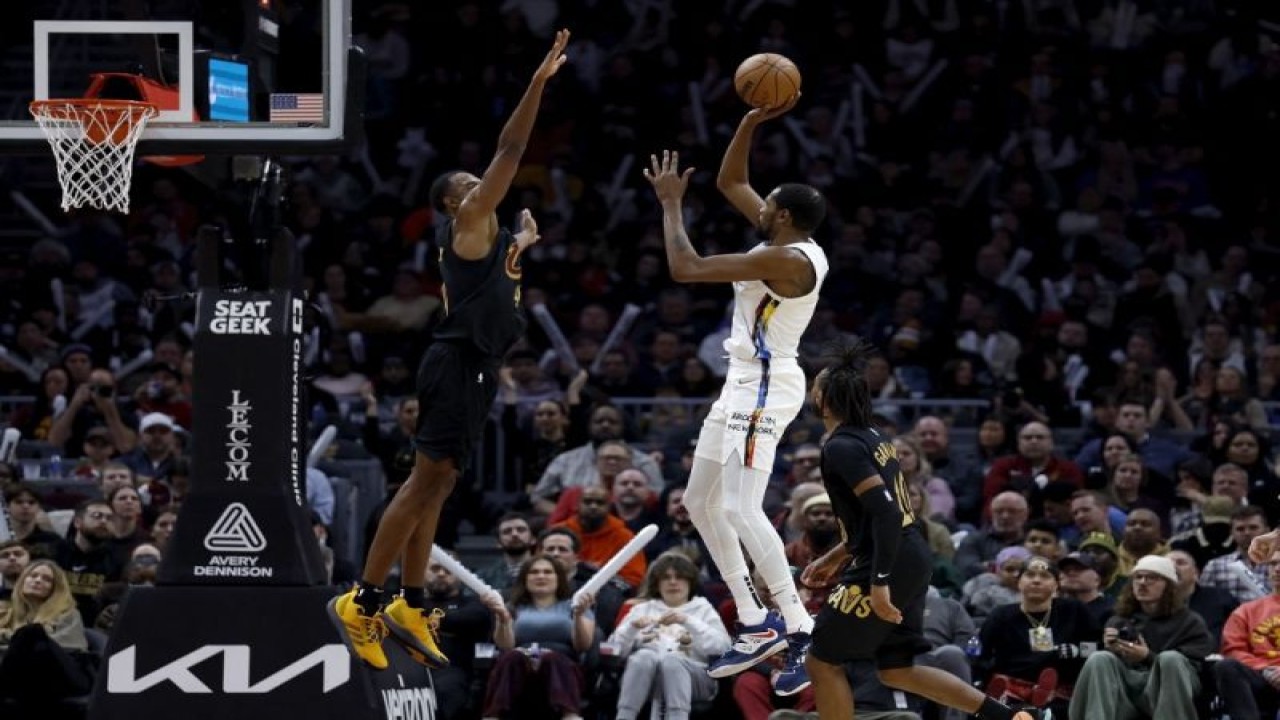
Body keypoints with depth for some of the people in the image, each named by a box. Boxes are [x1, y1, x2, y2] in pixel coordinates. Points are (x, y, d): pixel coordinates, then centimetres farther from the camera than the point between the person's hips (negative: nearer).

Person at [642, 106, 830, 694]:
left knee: (741, 509, -19)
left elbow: (685, 269, -21)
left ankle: (802, 633, -20)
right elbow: (729, 182, 20)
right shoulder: (791, 243, 8)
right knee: (702, 504, 14)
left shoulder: (787, 259, -21)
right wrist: (753, 120, 8)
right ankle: (755, 626, 17)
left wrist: (671, 203, -8)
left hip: (764, 389, -11)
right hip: (746, 384, 11)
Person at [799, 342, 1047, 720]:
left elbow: (883, 511, -24)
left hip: (891, 563, -9)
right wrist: (834, 558, 29)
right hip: (913, 559, 9)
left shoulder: (841, 447, -14)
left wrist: (879, 582, -26)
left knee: (822, 661, 3)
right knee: (896, 670, 15)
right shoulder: (872, 438, 16)